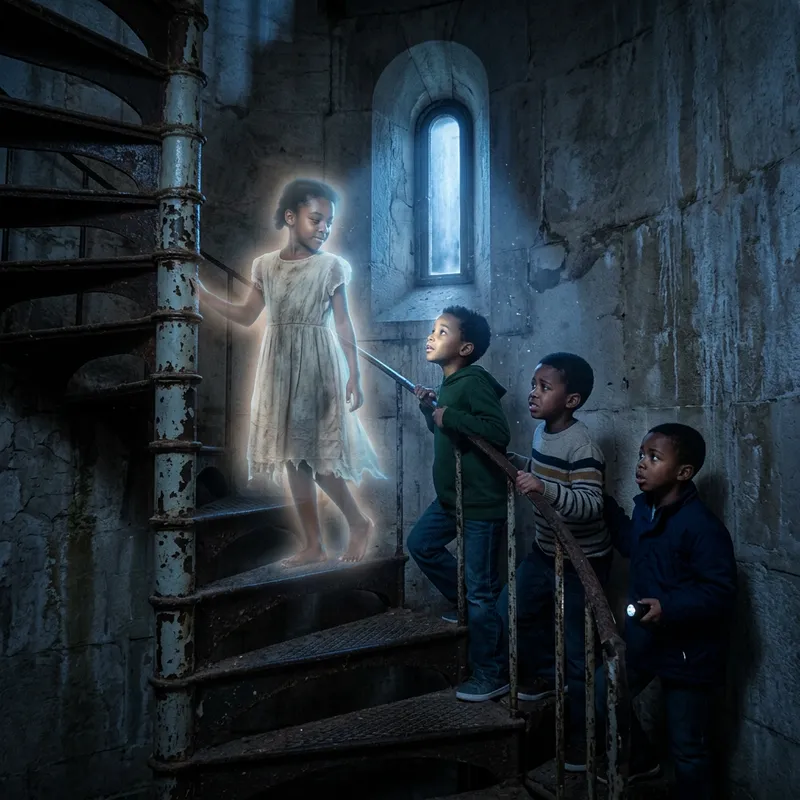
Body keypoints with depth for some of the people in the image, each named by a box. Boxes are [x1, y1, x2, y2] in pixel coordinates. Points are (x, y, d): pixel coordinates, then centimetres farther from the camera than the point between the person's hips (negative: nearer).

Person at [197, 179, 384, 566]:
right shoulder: (266, 265, 7)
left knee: (317, 454, -7)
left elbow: (343, 325, -5)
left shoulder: (331, 266, -3)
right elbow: (247, 315, 12)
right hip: (279, 367, 5)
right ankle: (313, 545, 15)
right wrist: (202, 295, 5)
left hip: (317, 367, -4)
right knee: (293, 456, 5)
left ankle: (359, 522, 16)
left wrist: (354, 376, -9)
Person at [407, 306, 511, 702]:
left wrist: (448, 415, -25)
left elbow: (499, 432, -30)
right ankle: (466, 602, 34)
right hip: (451, 496, 10)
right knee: (421, 544, 21)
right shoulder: (449, 384, 10)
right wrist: (429, 407, 8)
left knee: (481, 591, -1)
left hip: (481, 503, -10)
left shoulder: (473, 381, -18)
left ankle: (491, 676, 15)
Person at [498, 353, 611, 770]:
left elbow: (591, 505, -33)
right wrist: (513, 461, 8)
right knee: (510, 611, 18)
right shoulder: (542, 430, 2)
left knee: (578, 651, 2)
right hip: (545, 551, 9)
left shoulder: (581, 445, -24)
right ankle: (546, 674, 41)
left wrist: (544, 488, -43)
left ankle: (582, 738, 23)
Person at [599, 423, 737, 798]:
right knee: (602, 695, 18)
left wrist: (670, 608, -36)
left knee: (688, 749, 9)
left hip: (687, 651, -8)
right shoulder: (645, 507, 0)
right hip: (642, 636, 8)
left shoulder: (702, 526, -26)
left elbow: (721, 592, -25)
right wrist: (607, 505, 15)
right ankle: (641, 759, 43)